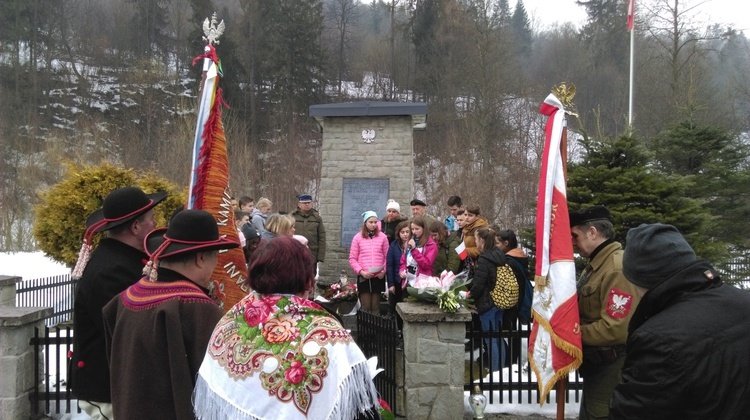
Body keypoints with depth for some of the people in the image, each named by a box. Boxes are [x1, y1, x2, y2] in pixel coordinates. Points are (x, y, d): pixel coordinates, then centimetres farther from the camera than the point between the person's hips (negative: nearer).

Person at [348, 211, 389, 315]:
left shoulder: (382, 237, 3)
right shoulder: (357, 238, 1)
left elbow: (387, 257, 6)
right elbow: (352, 259, 1)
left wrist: (384, 271, -7)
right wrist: (361, 271, -9)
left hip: (378, 277, 1)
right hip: (363, 277, -1)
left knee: (376, 307, 7)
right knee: (365, 308, 1)